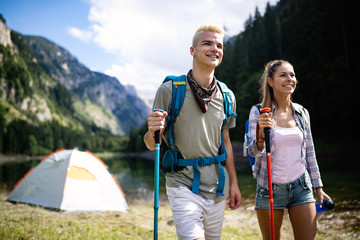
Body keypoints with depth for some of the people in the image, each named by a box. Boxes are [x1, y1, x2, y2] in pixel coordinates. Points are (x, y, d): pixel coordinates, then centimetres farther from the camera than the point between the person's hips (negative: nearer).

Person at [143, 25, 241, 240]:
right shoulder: (170, 90, -9)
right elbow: (151, 144, -6)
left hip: (217, 189, 5)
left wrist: (233, 182, 12)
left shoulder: (227, 97, 5)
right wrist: (153, 132, -28)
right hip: (183, 186, -4)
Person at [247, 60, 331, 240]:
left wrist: (318, 187, 13)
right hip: (270, 188, -3)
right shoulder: (258, 112, -6)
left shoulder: (302, 113, 6)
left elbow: (310, 153, 13)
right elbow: (253, 151, -15)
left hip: (301, 187, 3)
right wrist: (261, 134, -36)